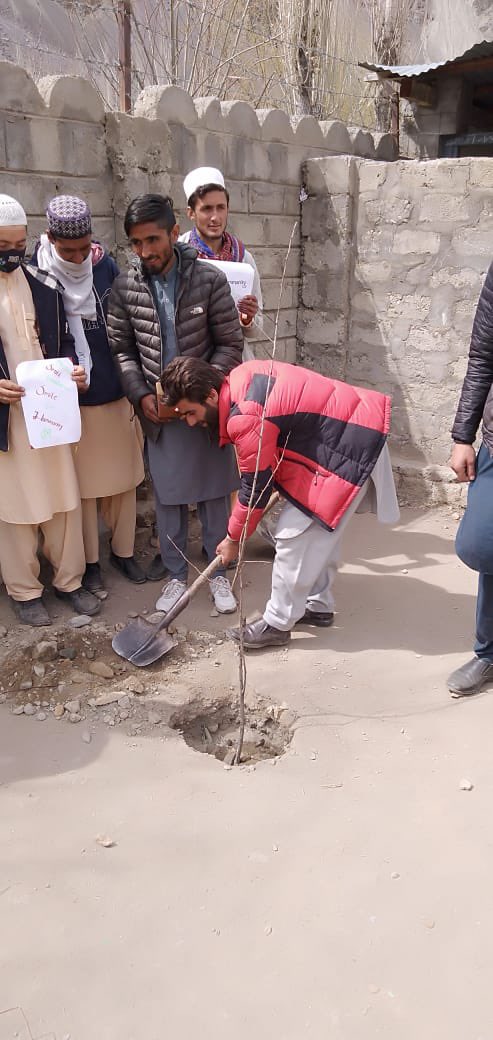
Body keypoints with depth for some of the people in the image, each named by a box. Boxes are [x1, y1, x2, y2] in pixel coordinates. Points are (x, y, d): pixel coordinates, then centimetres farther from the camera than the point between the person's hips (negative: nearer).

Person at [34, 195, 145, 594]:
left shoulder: (106, 266, -1)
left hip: (117, 395, 3)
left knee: (125, 479, 11)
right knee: (83, 484, 7)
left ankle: (124, 550, 29)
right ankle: (90, 560, 23)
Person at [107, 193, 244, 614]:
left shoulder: (210, 280, -10)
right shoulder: (125, 287, -3)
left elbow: (230, 344, -7)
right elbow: (122, 349, 4)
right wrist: (141, 395, -9)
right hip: (157, 410, 2)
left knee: (213, 495, 8)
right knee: (169, 497, 10)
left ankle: (220, 574, 24)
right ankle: (177, 575, 26)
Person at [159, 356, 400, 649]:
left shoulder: (245, 418, -25)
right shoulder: (240, 378, 2)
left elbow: (255, 488, -15)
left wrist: (233, 540, 0)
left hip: (348, 447, -10)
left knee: (295, 534, -5)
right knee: (321, 528, 19)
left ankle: (278, 624, 7)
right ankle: (319, 606, 32)